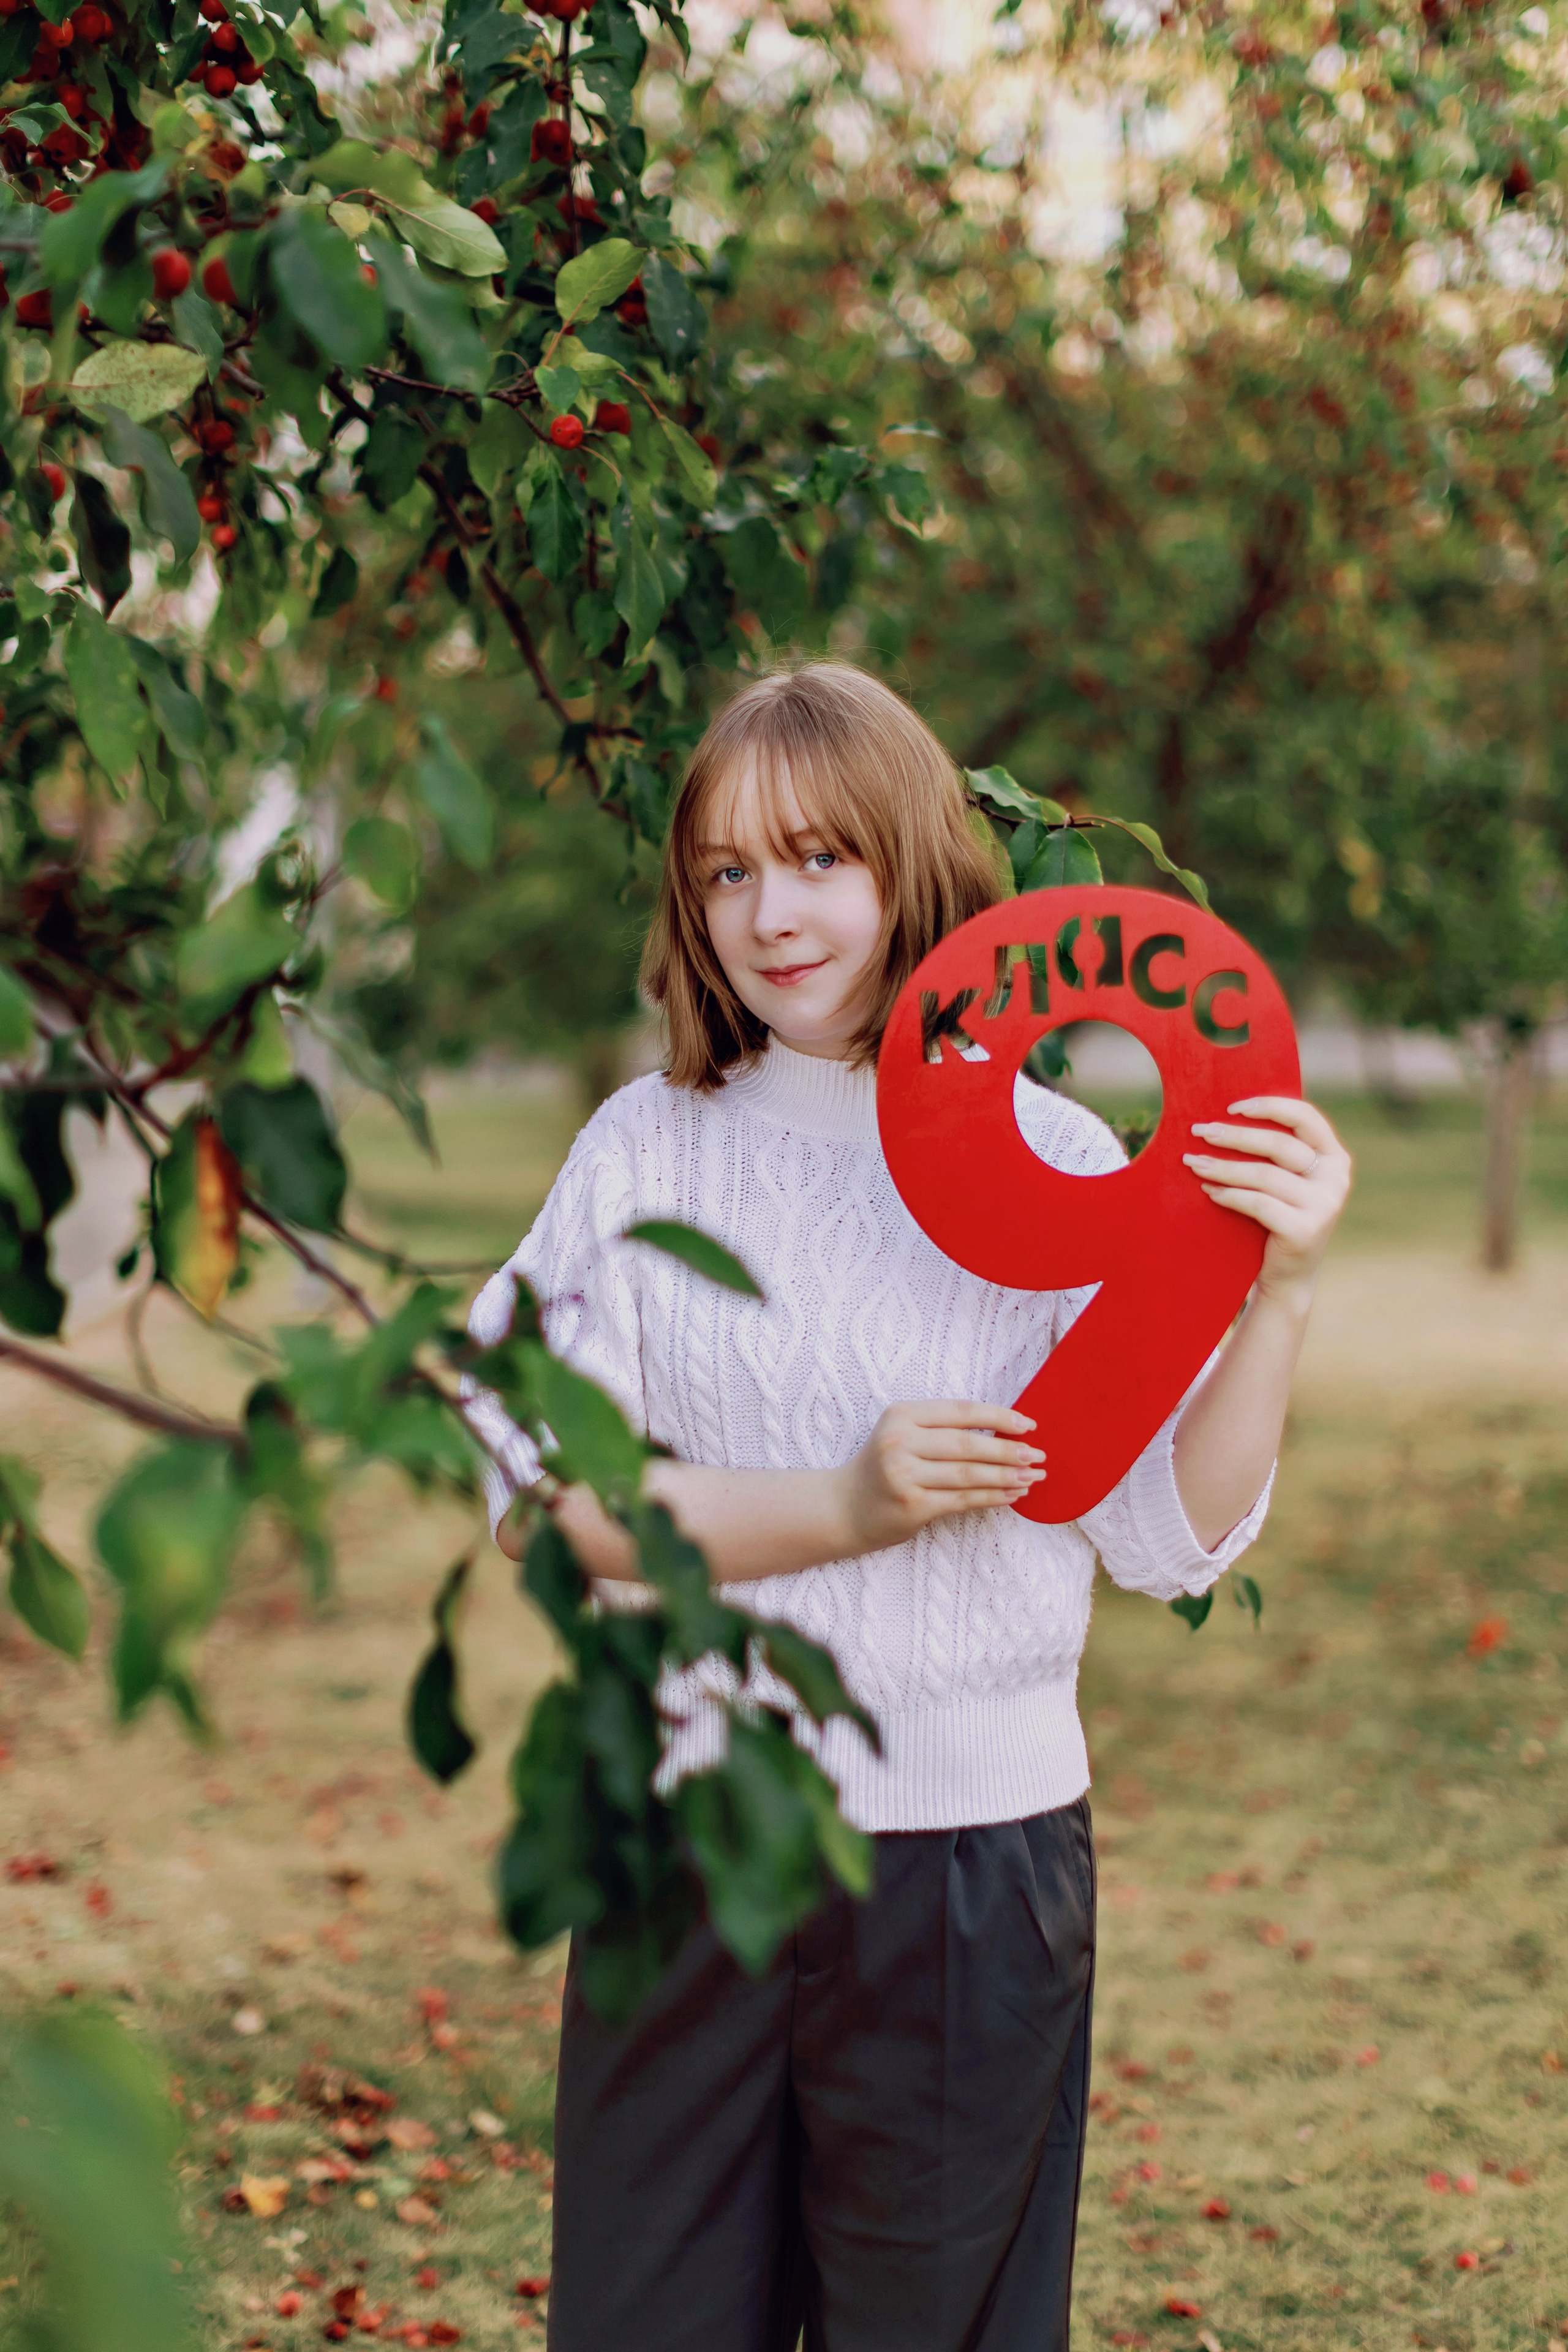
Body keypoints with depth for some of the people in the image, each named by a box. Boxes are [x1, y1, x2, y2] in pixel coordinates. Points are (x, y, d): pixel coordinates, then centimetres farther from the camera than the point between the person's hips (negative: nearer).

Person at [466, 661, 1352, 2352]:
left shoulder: (1052, 1164, -2)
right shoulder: (647, 1150, 1)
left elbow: (1174, 1543, -4)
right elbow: (544, 1492, -7)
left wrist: (1281, 1291, -16)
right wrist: (845, 1508, -18)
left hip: (973, 1854, -1)